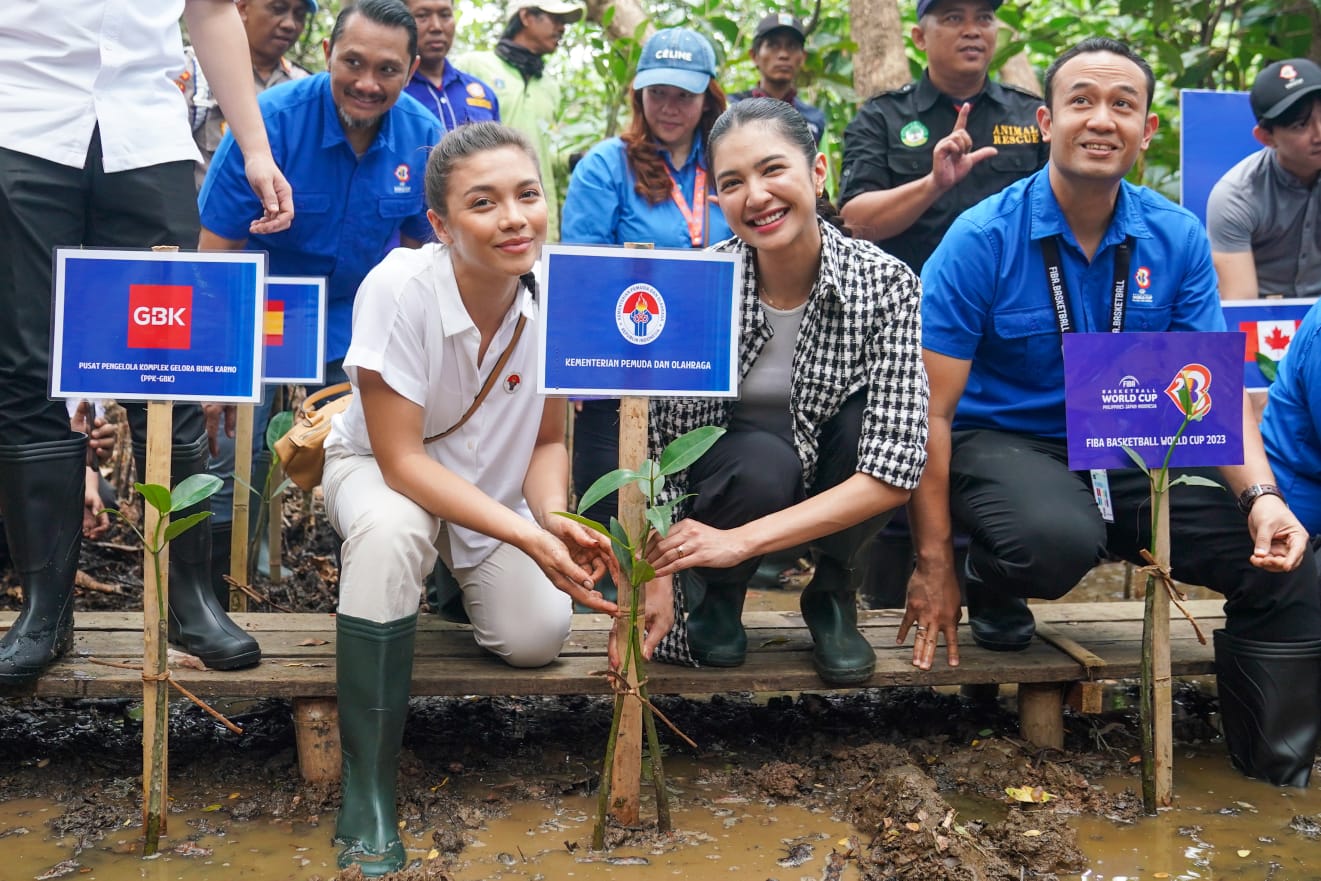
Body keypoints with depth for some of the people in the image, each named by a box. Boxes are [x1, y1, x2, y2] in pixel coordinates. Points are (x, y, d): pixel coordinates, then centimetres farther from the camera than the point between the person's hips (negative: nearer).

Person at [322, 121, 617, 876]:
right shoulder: (400, 288, -30)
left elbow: (548, 440, -7)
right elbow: (401, 457, -28)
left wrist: (557, 519, -28)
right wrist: (528, 536, -37)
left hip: (494, 484, 3)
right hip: (380, 468, -3)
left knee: (537, 637, -17)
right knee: (390, 531, -37)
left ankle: (462, 576, 22)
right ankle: (367, 794, -24)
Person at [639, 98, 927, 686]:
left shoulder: (885, 284, -21)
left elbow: (895, 471, -28)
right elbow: (657, 443, -17)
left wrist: (741, 539, -33)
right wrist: (655, 583, -26)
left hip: (830, 480, 1)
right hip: (725, 478, -1)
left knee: (874, 413, -30)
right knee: (762, 461, -35)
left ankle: (833, 593, -2)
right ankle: (716, 594, 0)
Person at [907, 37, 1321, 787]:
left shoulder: (1178, 239, -1)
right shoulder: (982, 240, -13)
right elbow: (933, 408, -12)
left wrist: (1260, 494, -20)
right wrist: (934, 562, -14)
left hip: (1134, 451, 4)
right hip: (1005, 441, -4)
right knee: (1060, 540, -37)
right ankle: (993, 587, 3)